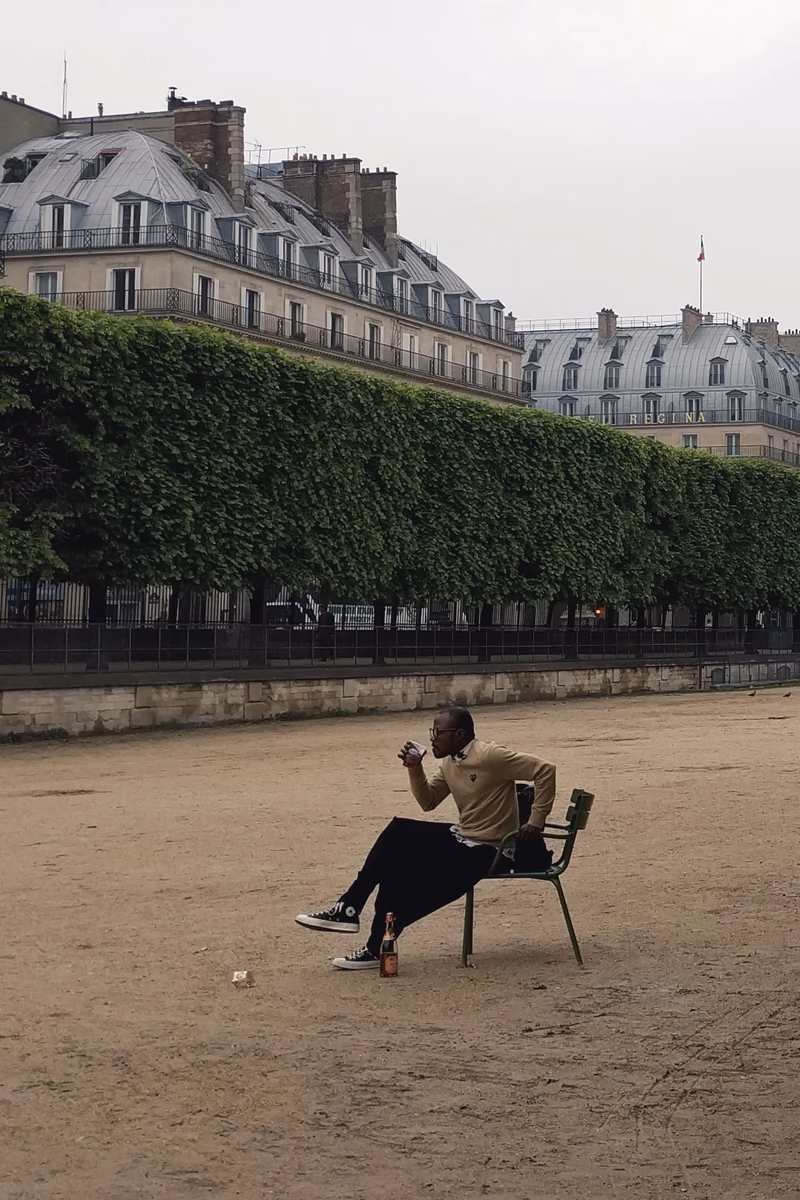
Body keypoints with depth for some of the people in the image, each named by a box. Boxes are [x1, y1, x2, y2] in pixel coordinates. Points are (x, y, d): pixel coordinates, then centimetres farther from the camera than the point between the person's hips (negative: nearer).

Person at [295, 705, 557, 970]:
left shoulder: (490, 757, -20)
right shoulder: (449, 762, 7)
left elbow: (545, 770, -22)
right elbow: (428, 802, 13)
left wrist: (535, 821, -20)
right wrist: (414, 768, -4)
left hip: (488, 850, -9)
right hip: (461, 837, 9)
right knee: (398, 834, -7)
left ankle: (378, 946, 1)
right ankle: (349, 908, -9)